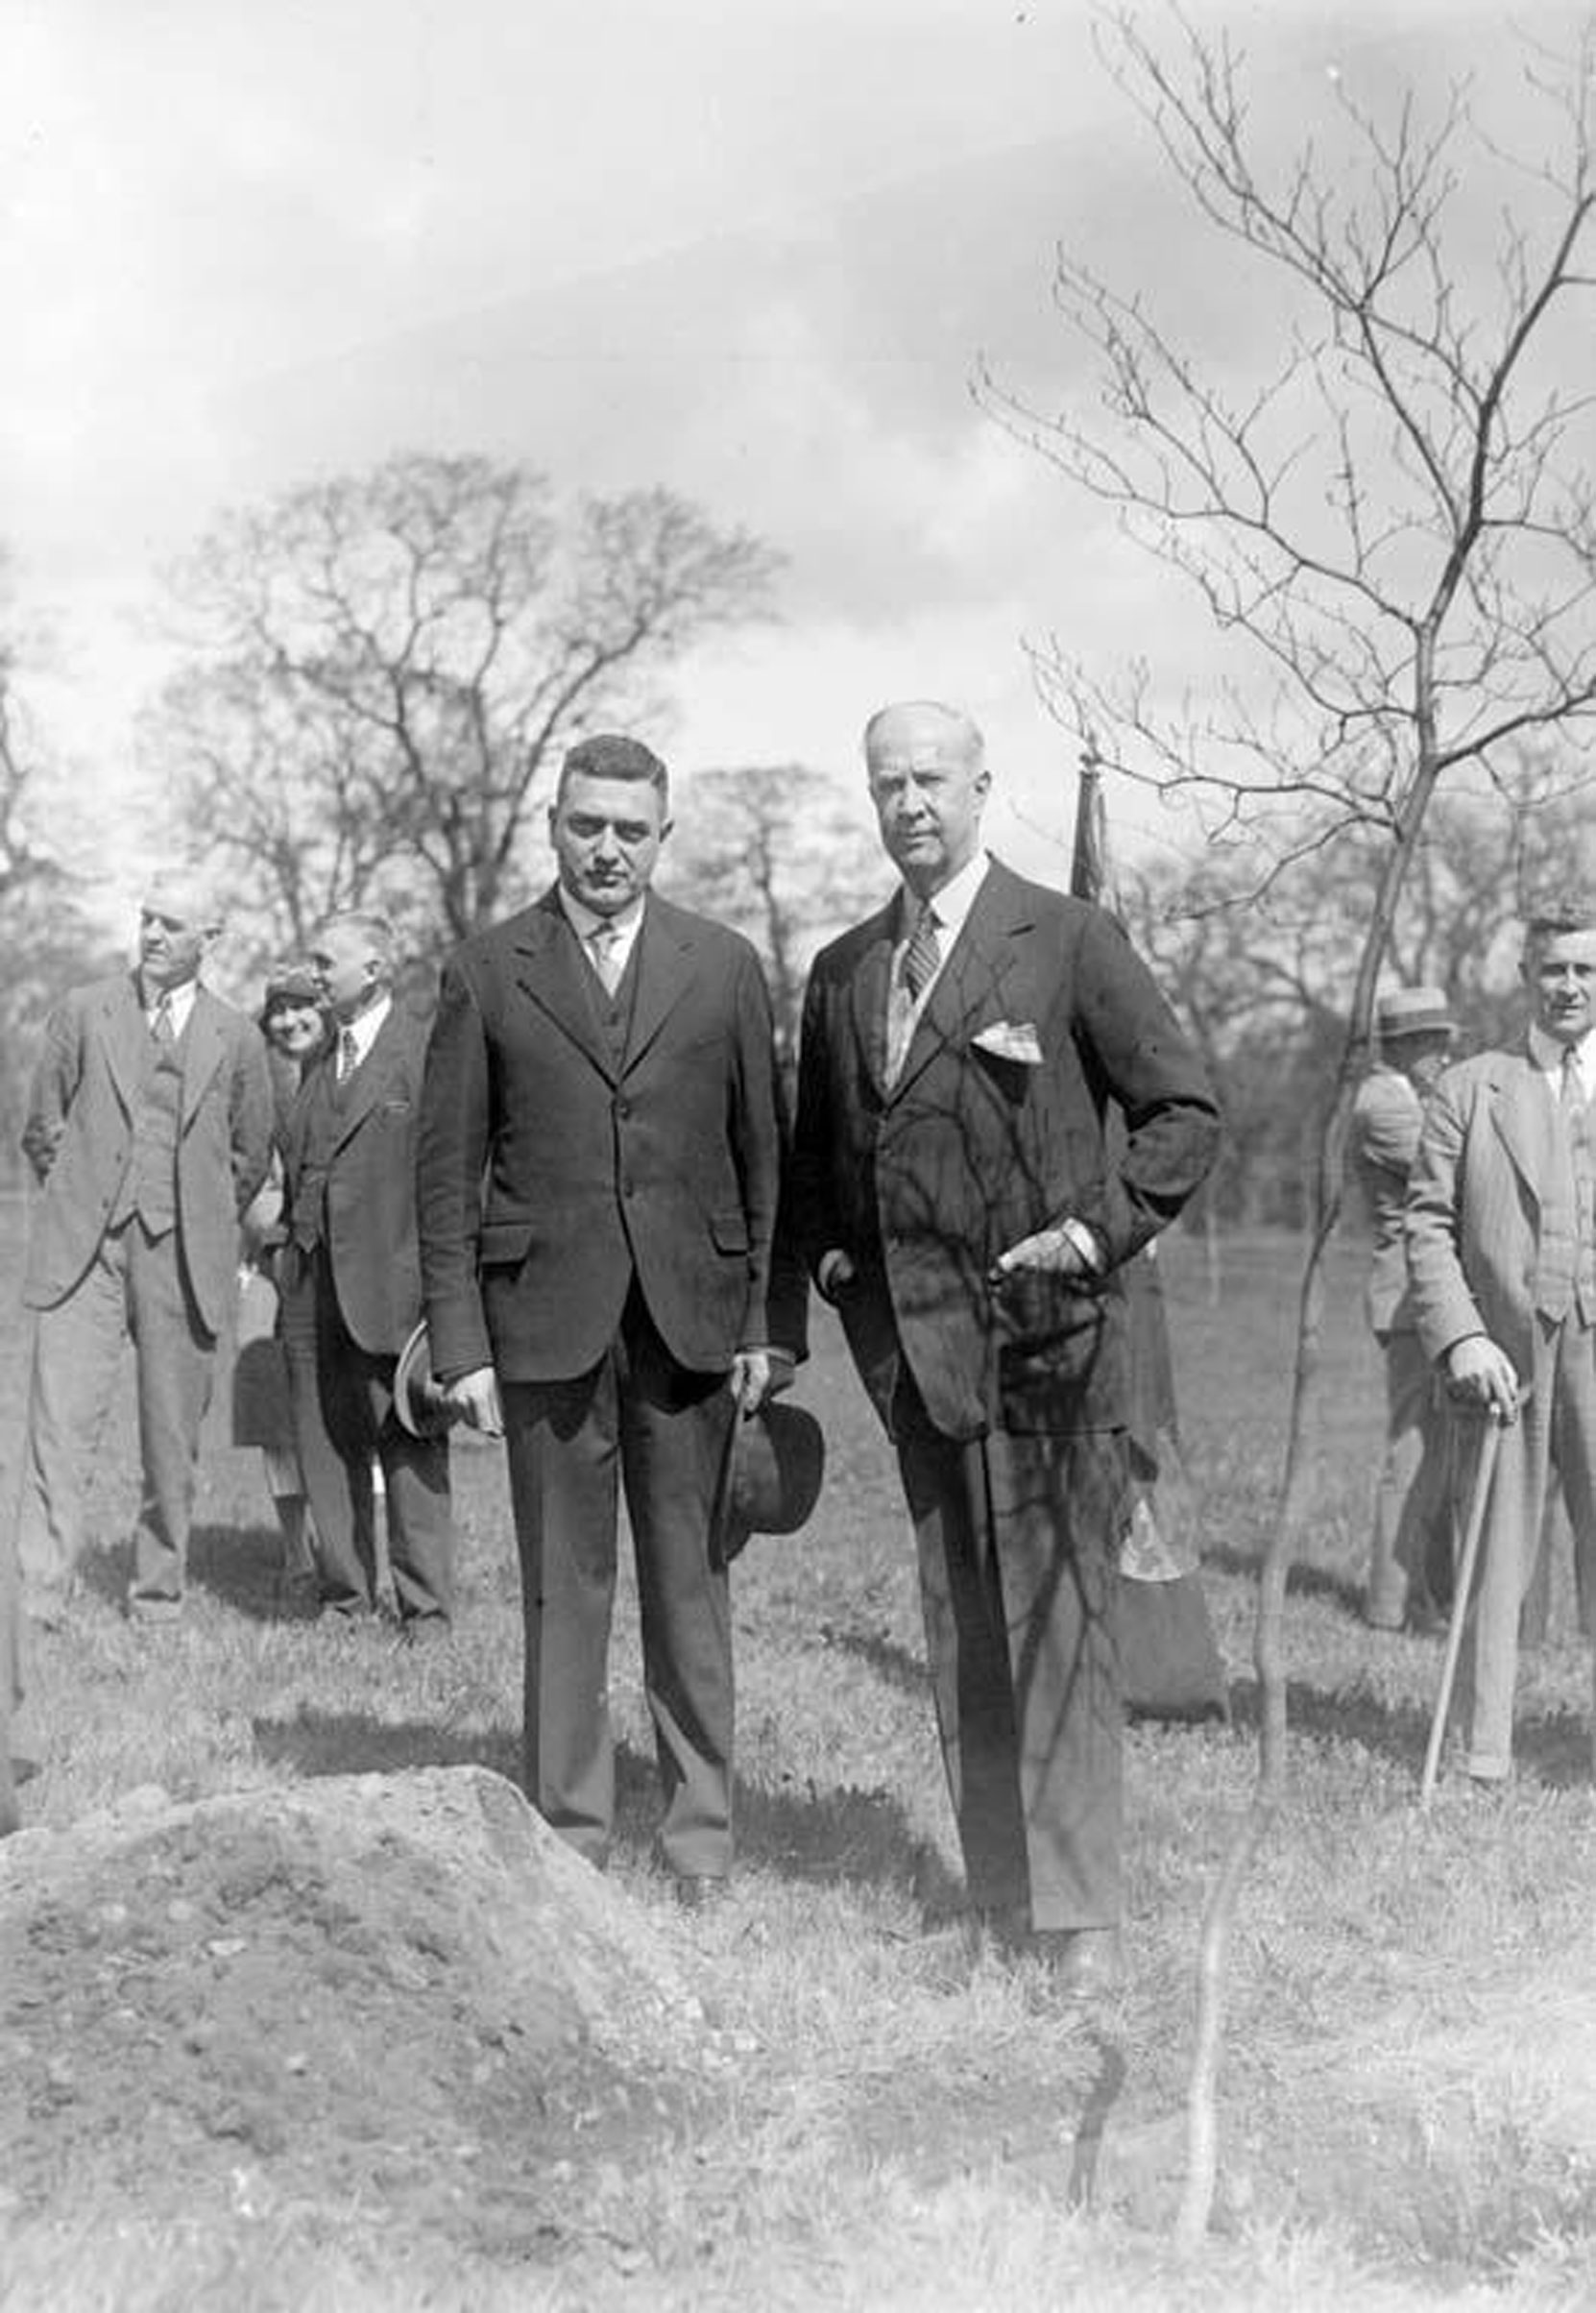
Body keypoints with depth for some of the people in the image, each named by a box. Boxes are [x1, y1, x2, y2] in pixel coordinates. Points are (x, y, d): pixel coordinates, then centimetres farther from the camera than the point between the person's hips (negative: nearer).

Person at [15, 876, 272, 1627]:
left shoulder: (237, 1038, 7)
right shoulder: (84, 1012, 7)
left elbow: (249, 1157, 16)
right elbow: (42, 1129, 13)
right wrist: (76, 1209, 11)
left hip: (183, 1258, 1)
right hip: (84, 1248, 0)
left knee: (172, 1437, 4)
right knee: (60, 1423, -9)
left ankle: (158, 1590, 16)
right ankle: (39, 1595, -8)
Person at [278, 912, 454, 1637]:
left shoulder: (428, 1056, -6)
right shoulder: (319, 1062, 16)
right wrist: (288, 1240, 12)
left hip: (391, 1285, -7)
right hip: (313, 1288, 7)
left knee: (410, 1455, -1)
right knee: (325, 1452, 9)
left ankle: (425, 1610, 7)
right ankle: (344, 1597, 19)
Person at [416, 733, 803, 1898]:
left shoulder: (725, 967, 8)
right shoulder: (485, 974, 5)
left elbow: (766, 1155, 8)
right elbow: (449, 1172, 4)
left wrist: (773, 1323, 1)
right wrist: (461, 1344, -3)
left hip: (692, 1319, 1)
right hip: (545, 1322, -1)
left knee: (691, 1584, 6)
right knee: (562, 1590, 5)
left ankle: (703, 1835, 17)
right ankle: (569, 1835, 16)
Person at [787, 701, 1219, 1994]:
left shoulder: (1069, 941, -2)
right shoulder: (843, 972, 14)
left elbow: (1185, 1111, 0)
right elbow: (817, 1154, 25)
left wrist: (1103, 1229, -10)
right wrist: (830, 1255, 8)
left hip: (1044, 1339, -5)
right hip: (912, 1348, 5)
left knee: (1058, 1632, -6)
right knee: (960, 1639, 9)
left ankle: (1082, 1924, 2)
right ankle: (999, 1912, 19)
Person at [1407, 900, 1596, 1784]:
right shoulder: (1468, 1090, 10)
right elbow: (1426, 1223, 5)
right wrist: (1459, 1337, -8)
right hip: (1502, 1359, 0)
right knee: (1493, 1561, 4)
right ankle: (1484, 1756, 12)